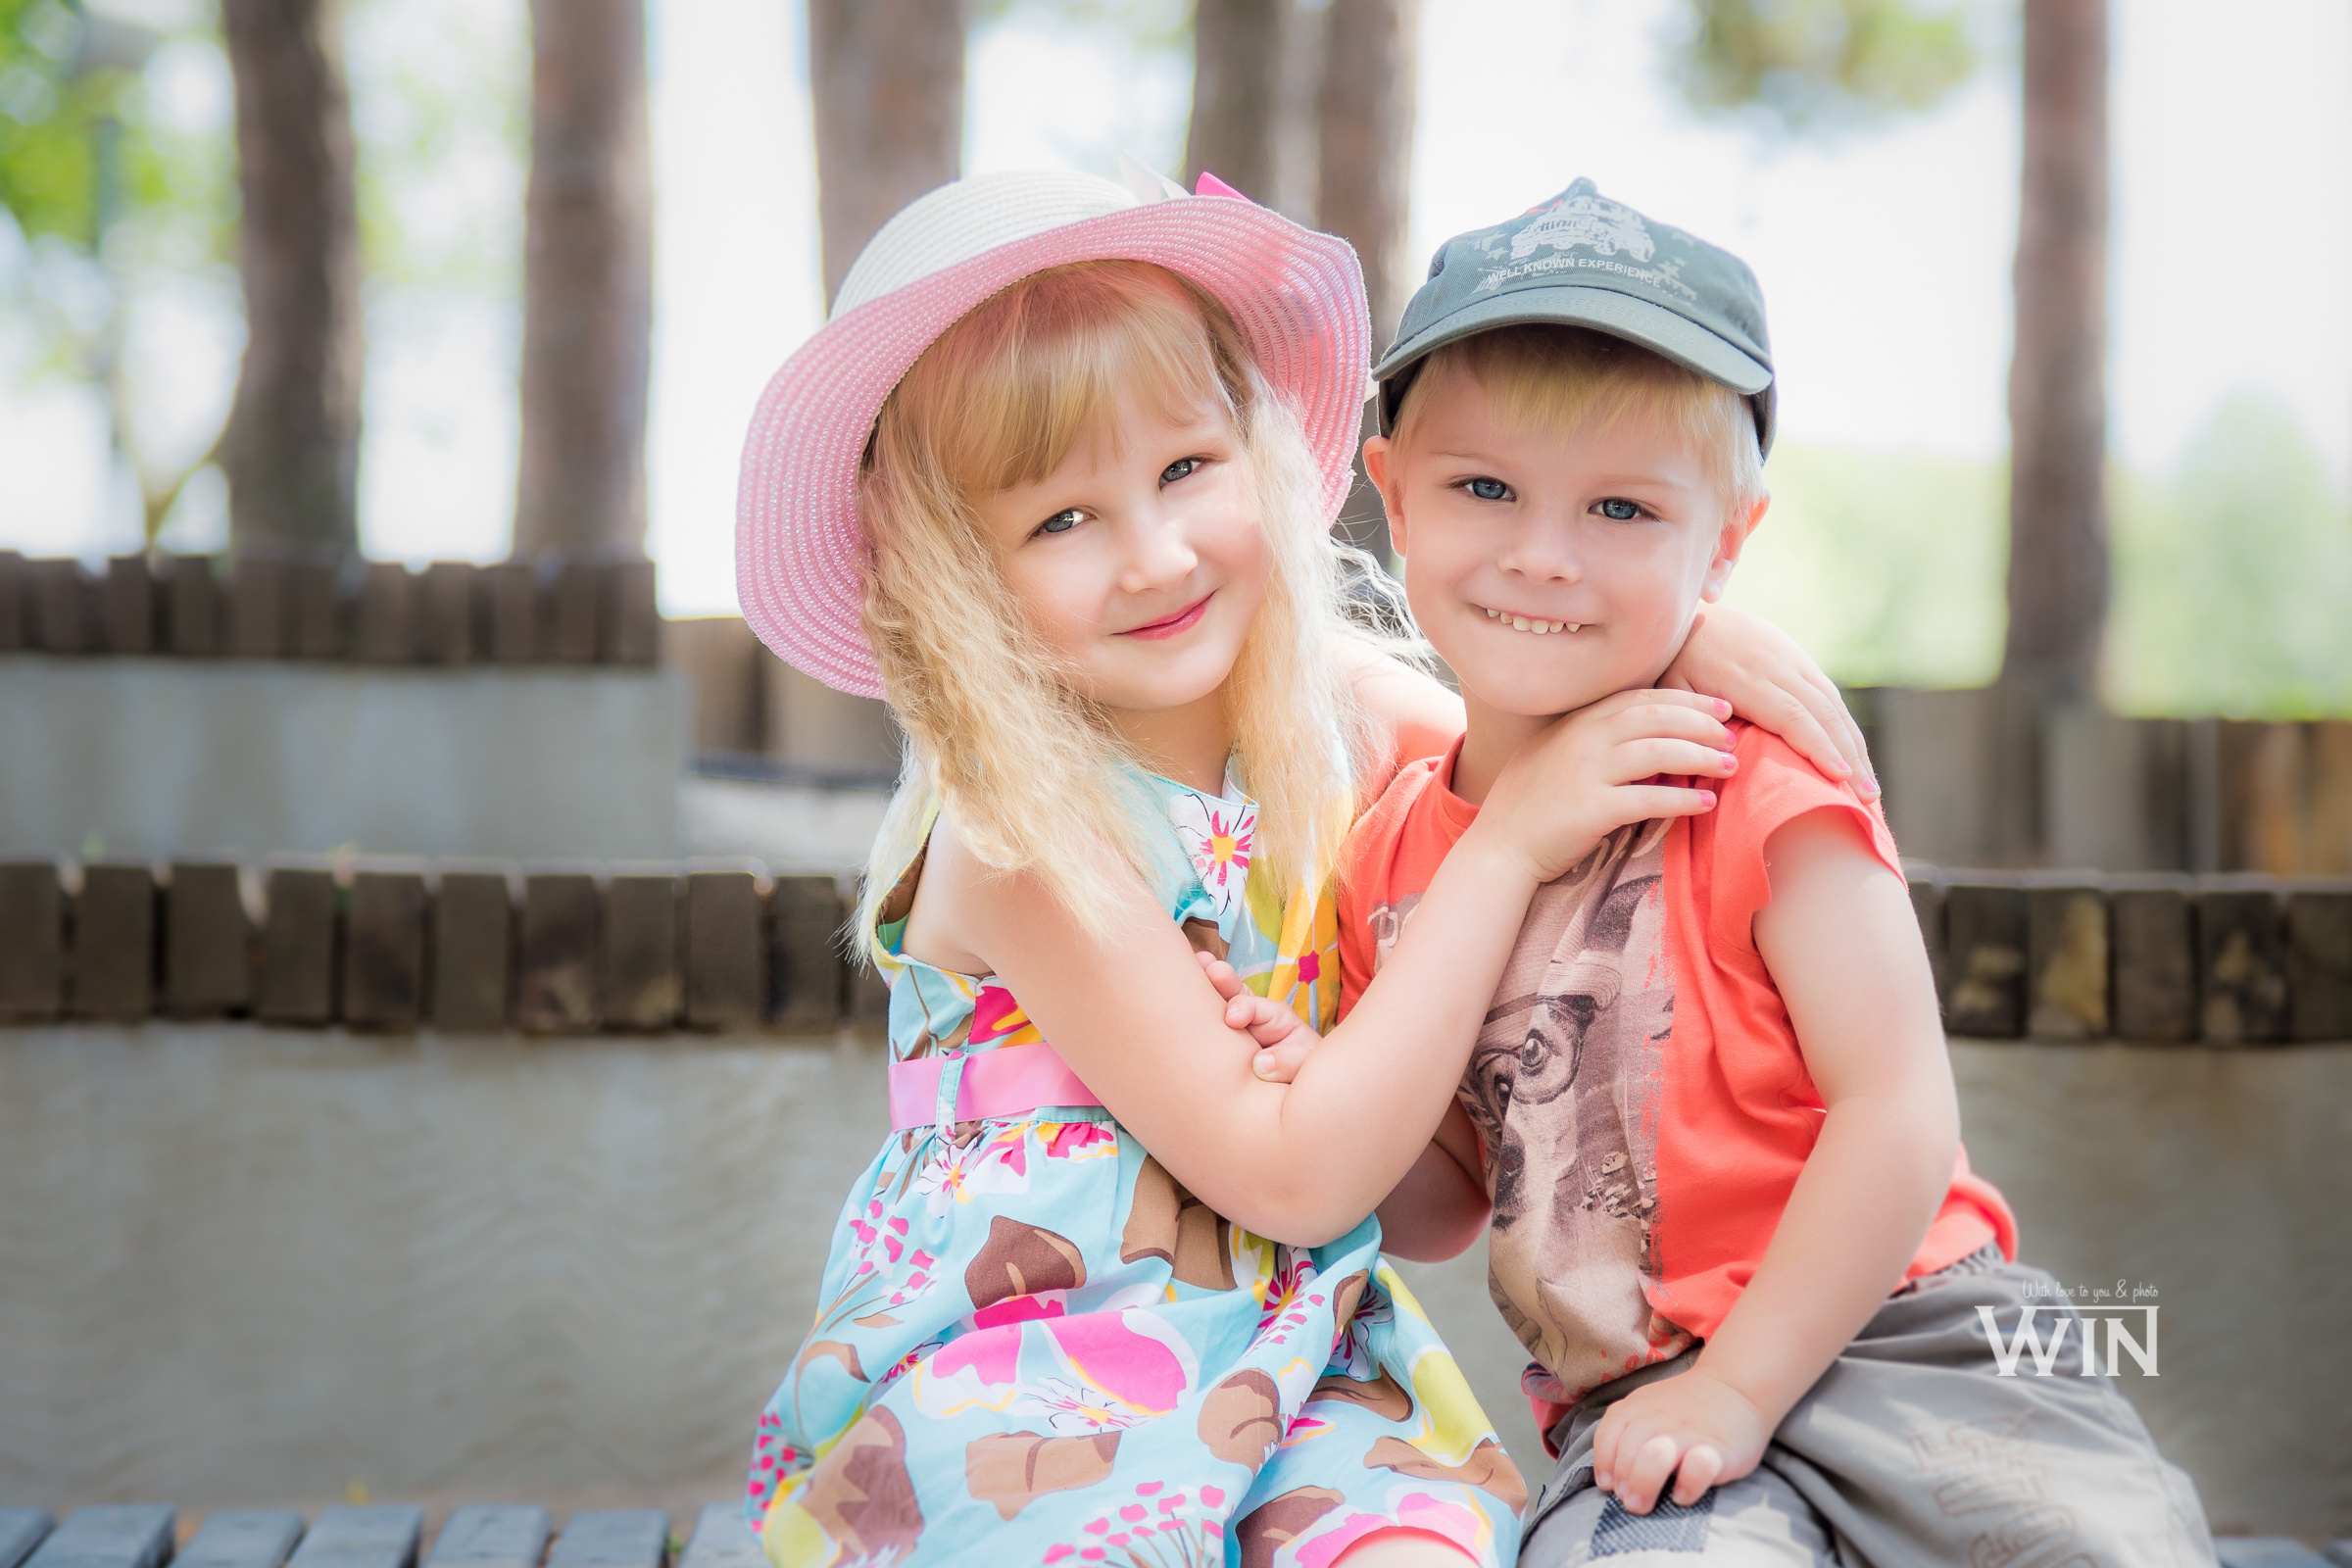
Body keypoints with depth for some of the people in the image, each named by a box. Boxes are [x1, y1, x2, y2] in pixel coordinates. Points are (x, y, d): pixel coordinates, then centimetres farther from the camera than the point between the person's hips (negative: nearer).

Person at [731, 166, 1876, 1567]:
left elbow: (1547, 751, 20)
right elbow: (1291, 1174, -18)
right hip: (1028, 1389, -4)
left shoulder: (1337, 704, 0)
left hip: (1299, 1371, 4)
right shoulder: (1022, 835, -17)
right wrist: (1506, 851, -17)